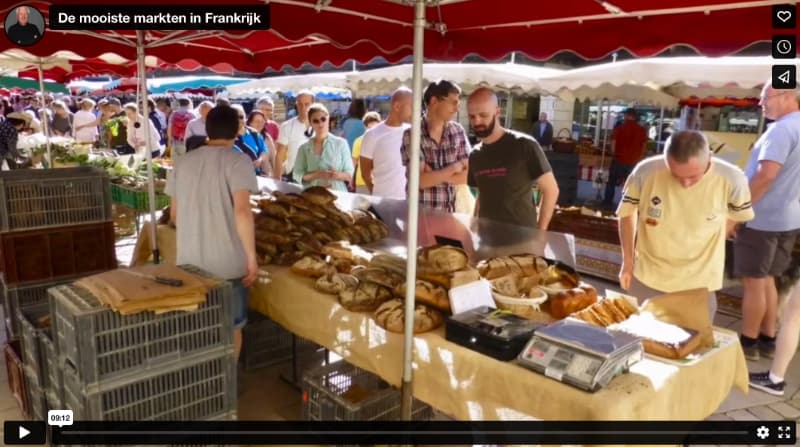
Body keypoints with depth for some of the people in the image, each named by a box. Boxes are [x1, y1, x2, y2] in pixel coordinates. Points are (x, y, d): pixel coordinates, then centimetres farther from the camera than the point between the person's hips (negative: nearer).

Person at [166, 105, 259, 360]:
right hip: (227, 261, -5)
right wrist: (252, 257, -14)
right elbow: (242, 211, -21)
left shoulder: (183, 162, 7)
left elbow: (174, 214, 14)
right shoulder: (237, 160, -10)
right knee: (231, 326, 12)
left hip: (189, 260, 5)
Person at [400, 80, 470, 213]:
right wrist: (453, 168, -9)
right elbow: (421, 180, -18)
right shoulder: (412, 134, -11)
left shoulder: (458, 131, 3)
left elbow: (467, 175, -1)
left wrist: (434, 176, -13)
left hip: (451, 212, 4)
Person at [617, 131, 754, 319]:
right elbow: (627, 212, -1)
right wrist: (628, 261, 5)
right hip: (647, 279, 1)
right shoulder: (645, 173, -22)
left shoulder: (731, 180, -20)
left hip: (698, 284, 0)